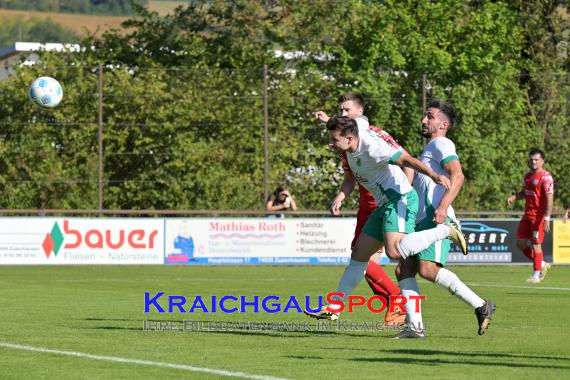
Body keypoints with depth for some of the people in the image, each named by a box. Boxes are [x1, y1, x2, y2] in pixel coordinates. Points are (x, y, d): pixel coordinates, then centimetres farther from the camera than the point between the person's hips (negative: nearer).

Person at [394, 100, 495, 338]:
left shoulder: (441, 144, -1)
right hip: (422, 220, 10)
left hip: (436, 217, -10)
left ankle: (481, 306, -21)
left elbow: (457, 175, -18)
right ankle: (415, 326, -5)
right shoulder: (429, 149, 30)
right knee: (404, 270, -1)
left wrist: (443, 207, -29)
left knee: (428, 269, -24)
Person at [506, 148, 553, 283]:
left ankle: (536, 275, 5)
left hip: (538, 216, -8)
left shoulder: (546, 177, -13)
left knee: (536, 245, -5)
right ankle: (542, 265, 21)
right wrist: (514, 197, 4)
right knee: (520, 243, 7)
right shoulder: (528, 175, 12)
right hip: (527, 215, 8)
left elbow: (549, 198, -20)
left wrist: (547, 219, -28)